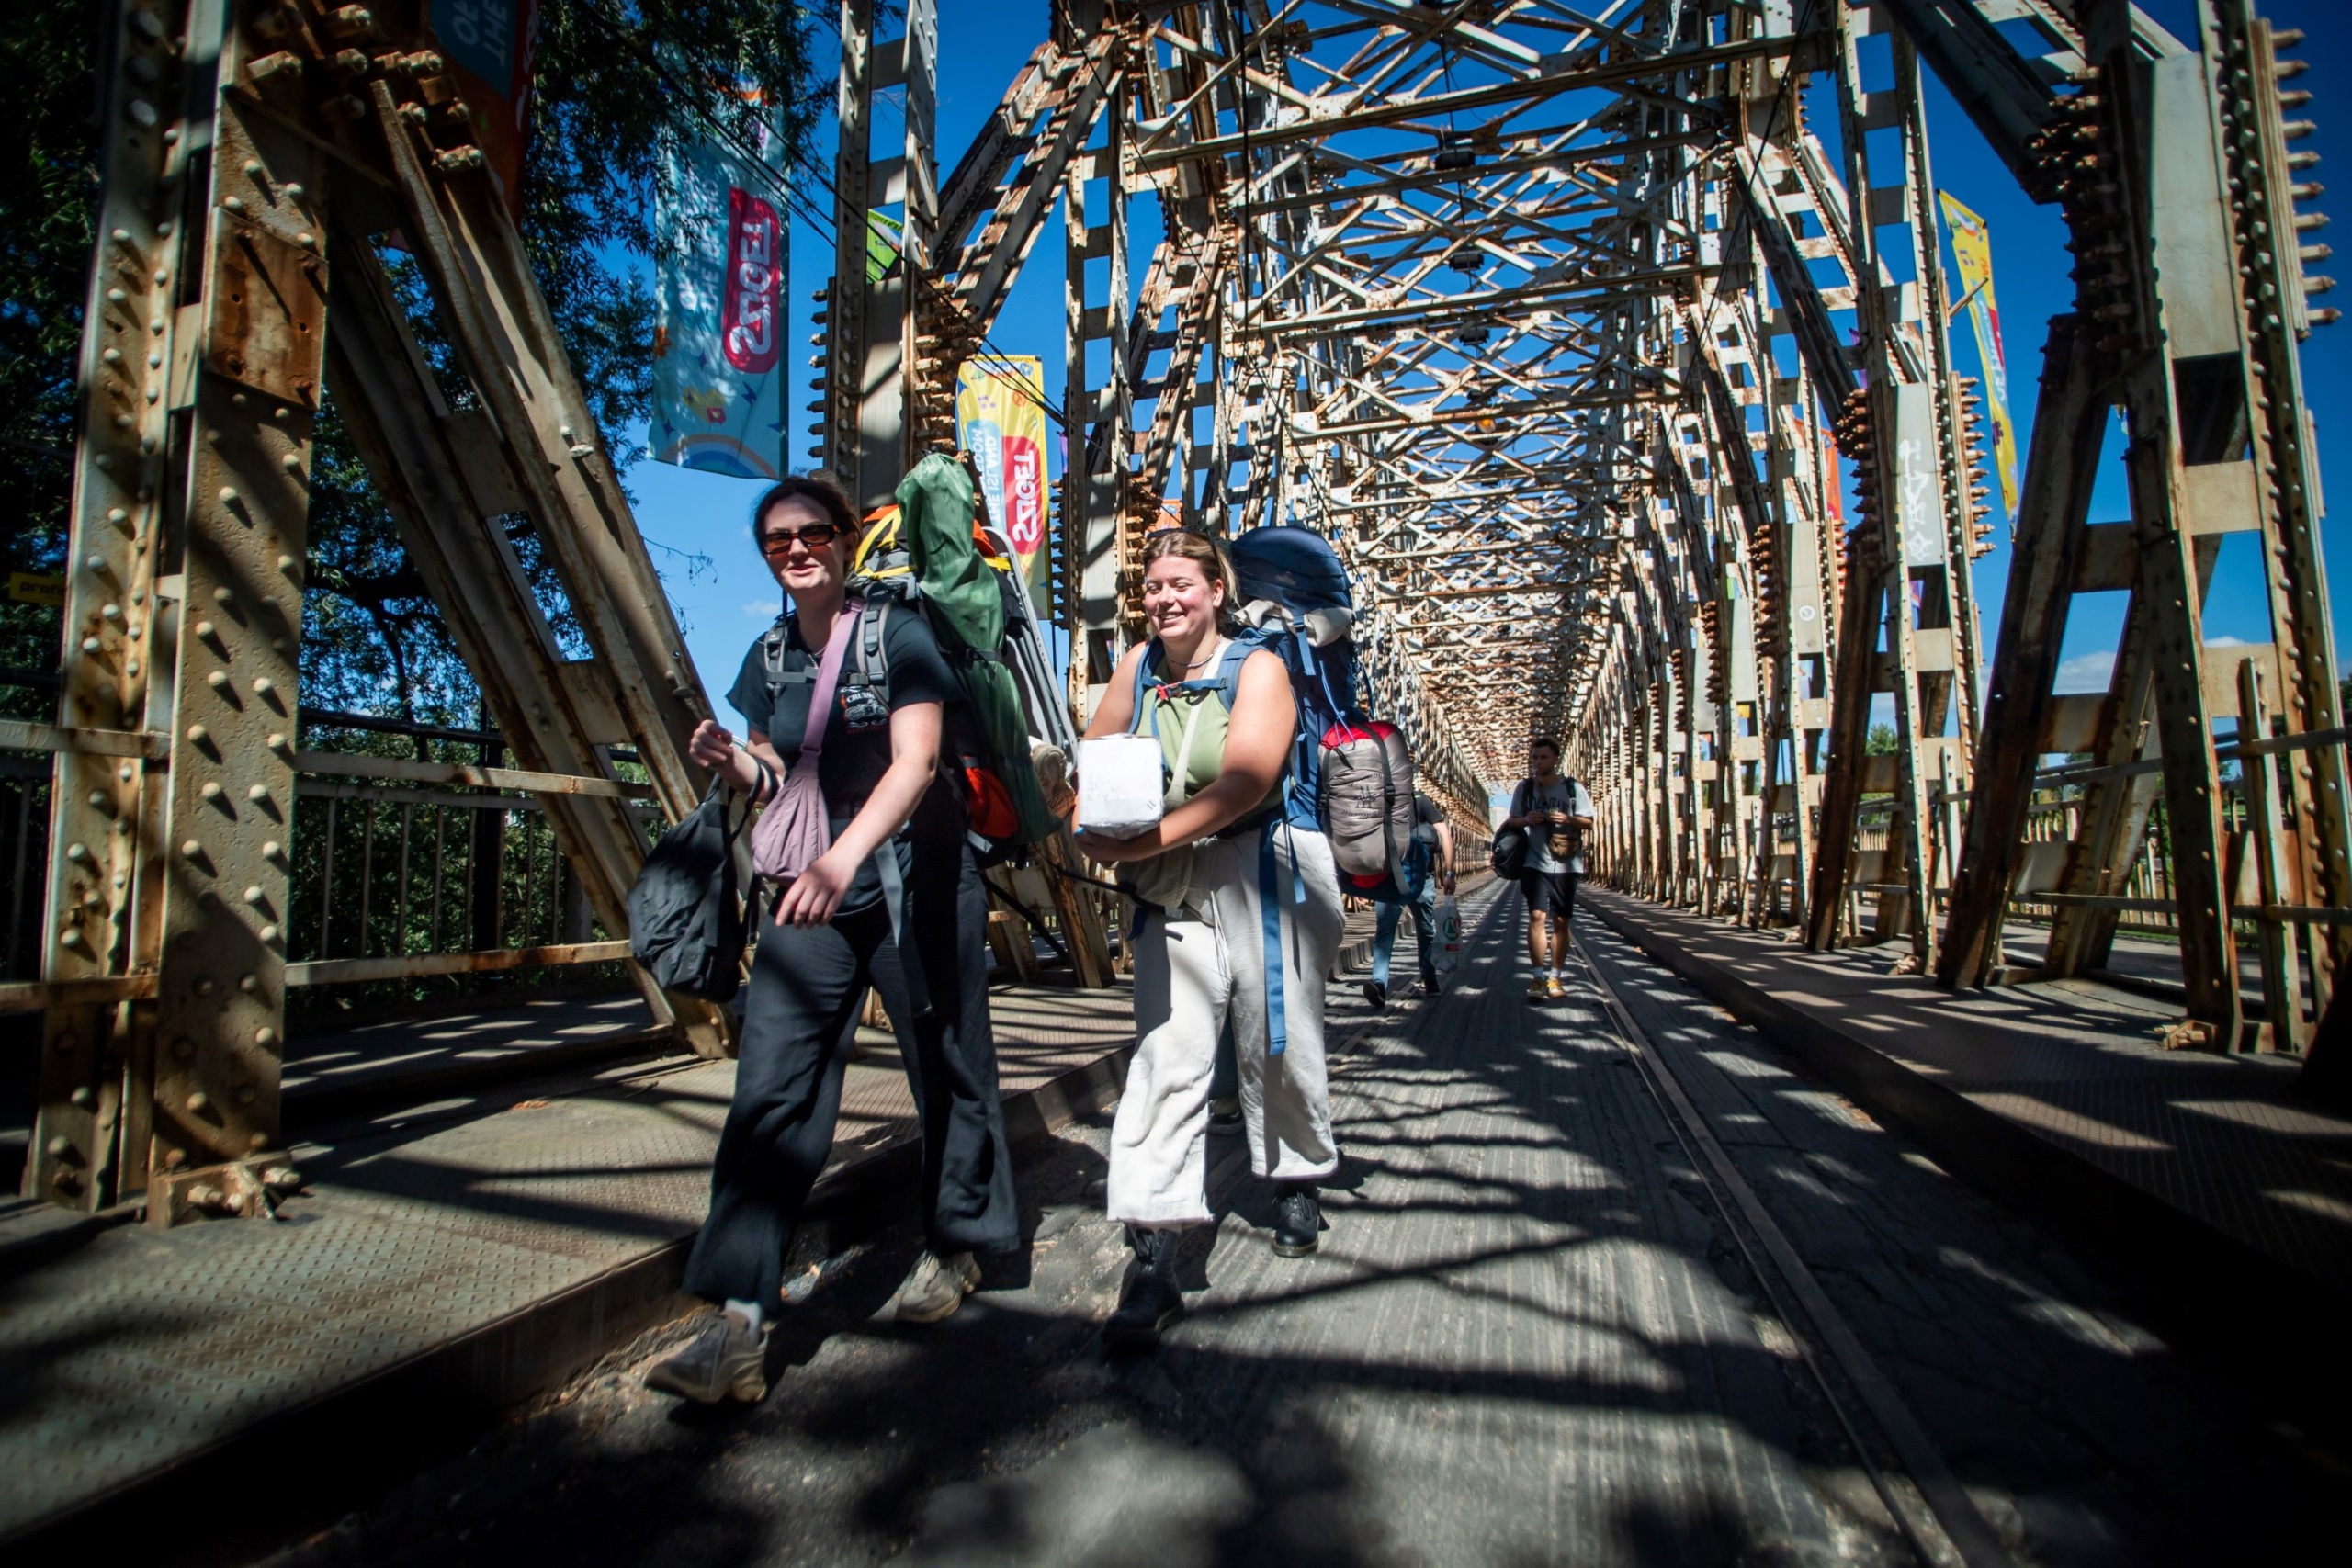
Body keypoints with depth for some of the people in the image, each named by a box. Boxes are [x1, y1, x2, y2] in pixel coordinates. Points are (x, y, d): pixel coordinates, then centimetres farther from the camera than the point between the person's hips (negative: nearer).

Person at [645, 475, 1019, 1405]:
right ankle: (739, 1326, -3)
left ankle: (955, 1249, 30)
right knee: (770, 1087, -6)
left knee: (943, 1067, 8)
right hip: (811, 888, 5)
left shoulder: (897, 633, -7)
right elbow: (772, 783, 15)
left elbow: (915, 762, -19)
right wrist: (731, 763, -8)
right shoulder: (771, 656, 11)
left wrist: (844, 857, -34)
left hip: (914, 882, -4)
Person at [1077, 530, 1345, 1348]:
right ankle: (1153, 1259, -4)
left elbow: (1245, 782, -19)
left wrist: (1142, 843, -25)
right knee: (1165, 1053, -6)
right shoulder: (1137, 668, 8)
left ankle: (1298, 1181, 37)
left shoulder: (1258, 668, -5)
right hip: (1172, 888, 3)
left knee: (1276, 1042, 9)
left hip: (1263, 876, -2)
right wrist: (1097, 831, -8)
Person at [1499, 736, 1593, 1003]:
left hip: (1565, 865, 0)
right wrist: (1525, 820, -11)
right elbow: (1511, 821, 12)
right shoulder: (1524, 787, 5)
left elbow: (1588, 821, 5)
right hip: (1535, 863, 0)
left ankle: (1554, 978, 16)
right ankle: (1538, 977, -7)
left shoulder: (1573, 788, 1)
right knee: (1537, 916, -12)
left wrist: (1567, 819, -16)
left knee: (1560, 921, 6)